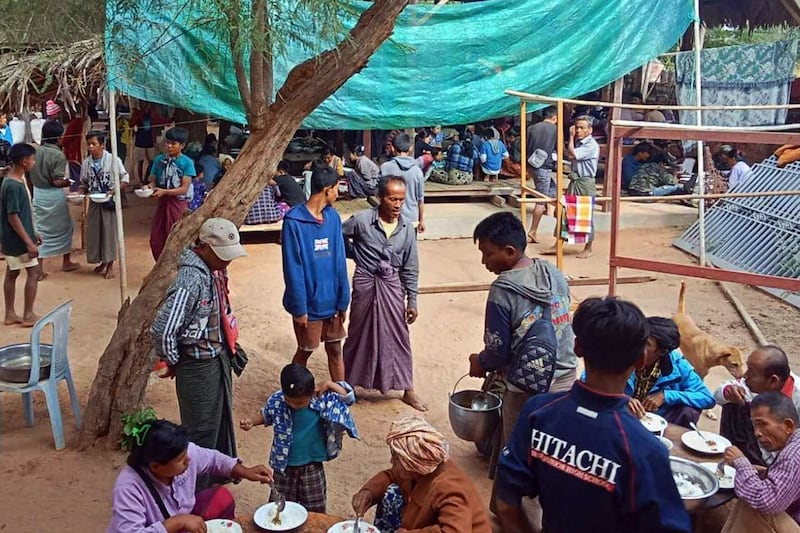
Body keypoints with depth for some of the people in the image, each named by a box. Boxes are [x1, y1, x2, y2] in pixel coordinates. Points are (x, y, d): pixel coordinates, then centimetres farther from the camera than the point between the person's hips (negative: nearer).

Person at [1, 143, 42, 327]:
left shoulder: (18, 179, 7)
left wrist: (33, 233, 19)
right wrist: (28, 242, -23)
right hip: (17, 239, -10)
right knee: (34, 271, -3)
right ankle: (28, 315, 3)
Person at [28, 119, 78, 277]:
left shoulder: (34, 151, -2)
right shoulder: (58, 155, -17)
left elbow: (28, 176, 4)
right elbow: (57, 181, -20)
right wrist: (69, 182, -2)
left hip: (38, 194, 4)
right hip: (55, 196, -4)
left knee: (40, 230, 9)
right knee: (64, 227, 16)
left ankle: (39, 268, 7)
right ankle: (66, 262, 28)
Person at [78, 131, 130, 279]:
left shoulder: (113, 160, -9)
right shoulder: (86, 163, 3)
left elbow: (125, 179, -6)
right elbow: (84, 184, 12)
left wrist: (114, 190, -19)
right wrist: (80, 193, -7)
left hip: (109, 202, -4)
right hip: (94, 202, 4)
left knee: (109, 232, 0)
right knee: (94, 232, 8)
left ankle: (110, 265, 10)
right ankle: (103, 262, 24)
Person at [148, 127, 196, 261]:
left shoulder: (187, 162, -8)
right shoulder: (159, 159, 5)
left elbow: (184, 188, -13)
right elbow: (153, 181, 7)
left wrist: (164, 191, -23)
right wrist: (149, 187, -15)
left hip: (179, 204, -5)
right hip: (163, 204, 5)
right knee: (155, 240, 7)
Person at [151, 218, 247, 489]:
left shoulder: (216, 270, -1)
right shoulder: (191, 279, -28)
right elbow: (161, 329, -30)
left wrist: (228, 349, 14)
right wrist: (173, 362, -15)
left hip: (220, 358, 9)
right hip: (199, 366, -9)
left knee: (222, 422, 25)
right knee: (201, 432, 6)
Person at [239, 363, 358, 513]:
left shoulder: (322, 400, -21)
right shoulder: (277, 400, -17)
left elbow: (349, 398, -14)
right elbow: (265, 415, 4)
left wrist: (329, 385, -23)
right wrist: (251, 421, -14)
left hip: (312, 466, -1)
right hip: (284, 465, 1)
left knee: (315, 512, 15)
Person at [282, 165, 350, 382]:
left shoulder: (333, 217, 0)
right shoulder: (294, 221, -18)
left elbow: (340, 260, 2)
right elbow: (293, 268, -17)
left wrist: (343, 299, 1)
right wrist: (299, 307, -15)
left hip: (332, 301, 5)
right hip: (309, 303, -4)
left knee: (335, 350, 14)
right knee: (305, 352, 13)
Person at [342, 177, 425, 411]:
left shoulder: (407, 228, -2)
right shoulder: (361, 220, -12)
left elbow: (410, 269, 2)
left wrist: (412, 300, 2)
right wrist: (358, 257, 5)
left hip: (392, 286, 2)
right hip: (366, 284, -2)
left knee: (398, 336, 8)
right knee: (359, 335, 10)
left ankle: (407, 390, 19)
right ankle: (347, 386, 27)